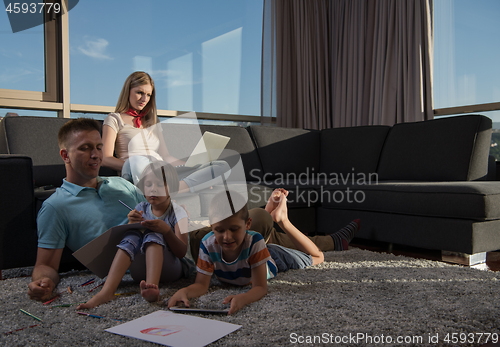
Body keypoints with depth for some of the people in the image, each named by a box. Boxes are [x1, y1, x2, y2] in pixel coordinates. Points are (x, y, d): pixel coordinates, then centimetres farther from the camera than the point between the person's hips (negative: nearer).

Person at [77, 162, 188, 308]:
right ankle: (107, 291, -43)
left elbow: (182, 253, -10)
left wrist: (166, 231, -26)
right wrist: (132, 224, -15)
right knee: (133, 235, -25)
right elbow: (127, 242, 5)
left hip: (169, 268, -3)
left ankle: (152, 286, -54)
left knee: (153, 234, -28)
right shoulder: (141, 208, 9)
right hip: (139, 268, 3)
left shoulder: (178, 212, -1)